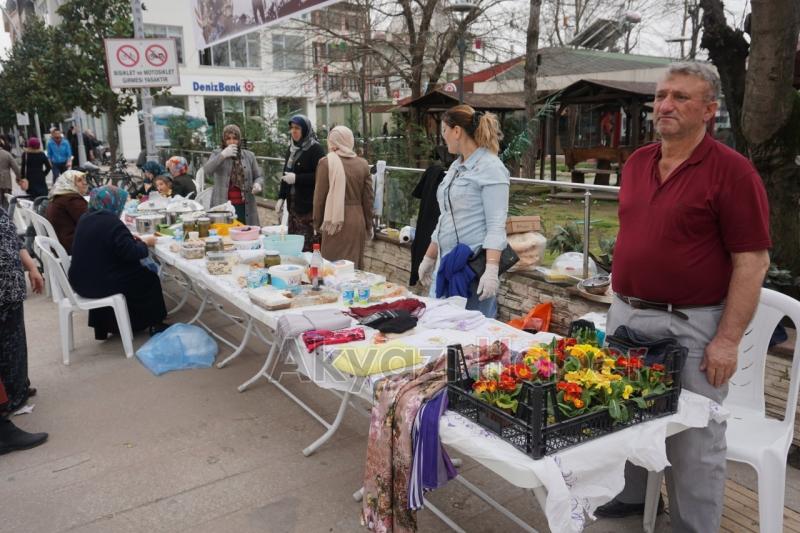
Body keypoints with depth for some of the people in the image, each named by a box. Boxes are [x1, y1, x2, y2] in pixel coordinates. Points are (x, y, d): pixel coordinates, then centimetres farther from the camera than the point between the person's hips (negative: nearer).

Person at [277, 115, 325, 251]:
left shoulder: (315, 149, -8)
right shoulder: (291, 148, 15)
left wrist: (296, 178, -18)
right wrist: (281, 197, 14)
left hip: (309, 205, -7)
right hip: (293, 203, 7)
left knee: (308, 246, -11)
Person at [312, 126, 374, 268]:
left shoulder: (326, 163, -6)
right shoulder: (363, 164, 3)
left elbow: (319, 196, -2)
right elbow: (368, 198, 6)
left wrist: (317, 223, 9)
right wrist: (368, 225, 16)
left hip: (334, 223, -3)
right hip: (357, 222, 3)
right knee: (355, 264, 12)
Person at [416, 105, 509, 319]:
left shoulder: (490, 168, -10)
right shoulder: (456, 167, 15)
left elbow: (496, 225, -17)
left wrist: (491, 270, -26)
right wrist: (429, 257, 24)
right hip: (446, 263, 8)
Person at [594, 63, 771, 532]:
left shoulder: (732, 171, -12)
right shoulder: (637, 163, 8)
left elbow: (753, 262, -14)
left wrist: (728, 340, -17)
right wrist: (619, 300, 14)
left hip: (690, 327, -6)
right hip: (626, 316, 7)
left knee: (693, 440, 8)